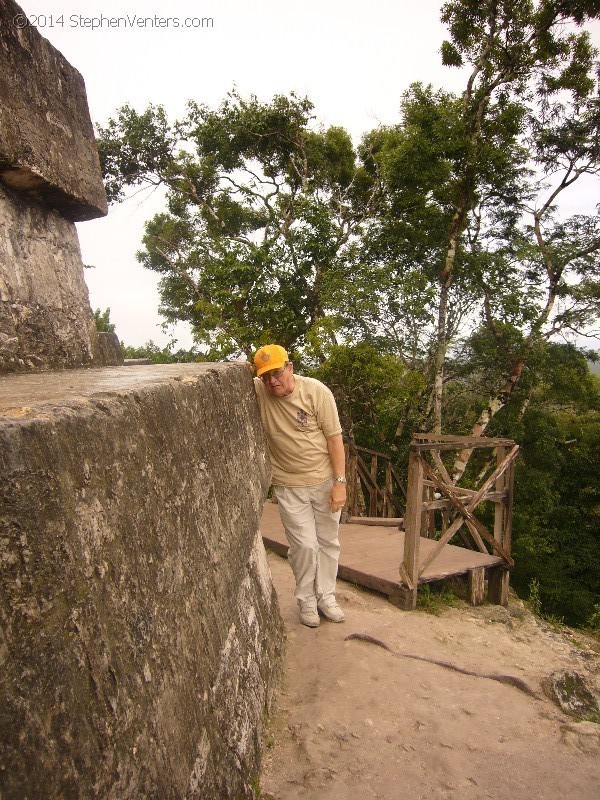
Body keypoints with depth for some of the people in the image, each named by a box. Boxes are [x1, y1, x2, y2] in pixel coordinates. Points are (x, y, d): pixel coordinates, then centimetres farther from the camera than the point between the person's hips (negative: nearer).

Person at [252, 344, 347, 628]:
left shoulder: (316, 391, -16)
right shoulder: (257, 391, -12)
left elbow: (334, 437, -11)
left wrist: (340, 482, -13)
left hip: (325, 480, 0)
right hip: (289, 486, 0)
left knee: (328, 542, 13)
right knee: (304, 545, 2)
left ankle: (326, 596, 33)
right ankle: (306, 600, 26)